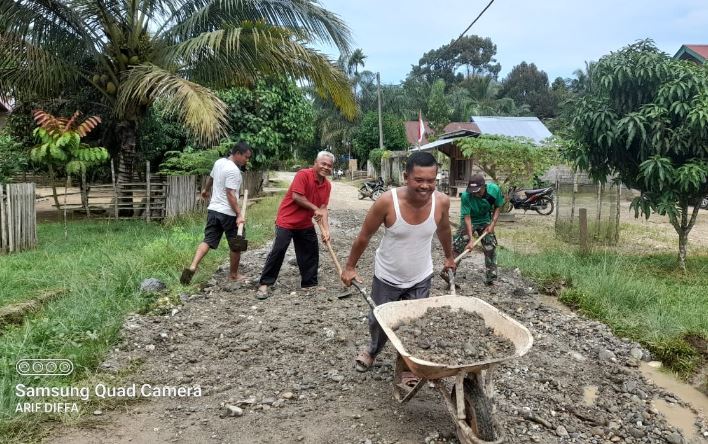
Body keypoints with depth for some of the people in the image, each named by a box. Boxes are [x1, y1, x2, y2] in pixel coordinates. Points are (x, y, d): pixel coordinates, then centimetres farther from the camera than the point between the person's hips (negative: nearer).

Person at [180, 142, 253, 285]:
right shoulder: (233, 170, -19)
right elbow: (230, 195, -24)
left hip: (213, 210, 8)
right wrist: (239, 215, -25)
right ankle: (233, 274, 21)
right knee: (235, 245, 9)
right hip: (228, 213, -8)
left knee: (208, 240, 5)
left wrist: (206, 190, 48)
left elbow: (210, 178, 29)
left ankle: (192, 267, -14)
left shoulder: (219, 162, 9)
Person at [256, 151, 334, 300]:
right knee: (278, 251, -10)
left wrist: (326, 229, -10)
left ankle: (310, 283, 23)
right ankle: (264, 284, -2)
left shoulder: (327, 185, 3)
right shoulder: (303, 175, -18)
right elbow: (296, 196, -24)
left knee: (311, 252, 9)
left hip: (305, 224, 7)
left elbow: (323, 209, 1)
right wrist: (314, 209, -17)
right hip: (287, 220, -7)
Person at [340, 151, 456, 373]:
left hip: (421, 278, 1)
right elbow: (364, 235, -12)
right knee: (378, 320, 19)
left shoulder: (441, 202, -19)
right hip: (387, 277, -1)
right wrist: (350, 267, -4)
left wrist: (449, 257, 19)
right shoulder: (387, 201, -28)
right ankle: (373, 350, 50)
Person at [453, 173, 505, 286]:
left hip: (485, 221, 3)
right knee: (457, 245, -13)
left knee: (490, 247, 3)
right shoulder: (465, 196, -32)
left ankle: (490, 277, 16)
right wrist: (471, 238, -33)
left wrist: (492, 224, -16)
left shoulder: (494, 190, -25)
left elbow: (498, 207, -7)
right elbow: (467, 217, -29)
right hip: (469, 221, -3)